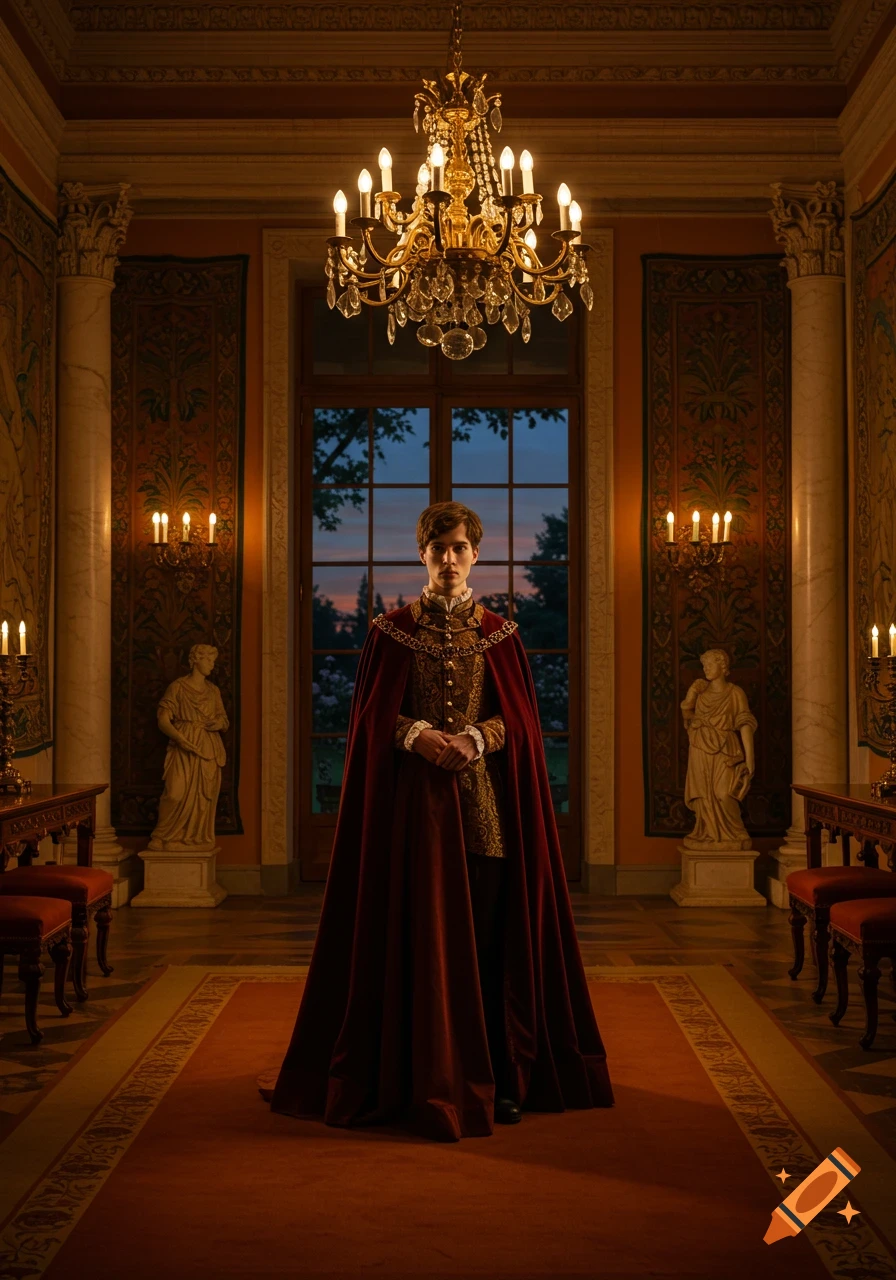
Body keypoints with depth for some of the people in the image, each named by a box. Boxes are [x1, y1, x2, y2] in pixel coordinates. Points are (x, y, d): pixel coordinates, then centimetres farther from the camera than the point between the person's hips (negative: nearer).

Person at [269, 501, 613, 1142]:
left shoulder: (499, 632, 8)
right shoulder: (393, 630, 5)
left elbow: (520, 718, 5)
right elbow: (373, 717, 2)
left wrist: (474, 738, -13)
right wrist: (421, 736, -15)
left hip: (486, 800, 1)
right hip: (414, 799, -1)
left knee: (488, 934, 0)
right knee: (421, 937, -1)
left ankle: (498, 1078, 10)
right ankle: (427, 1082, 9)